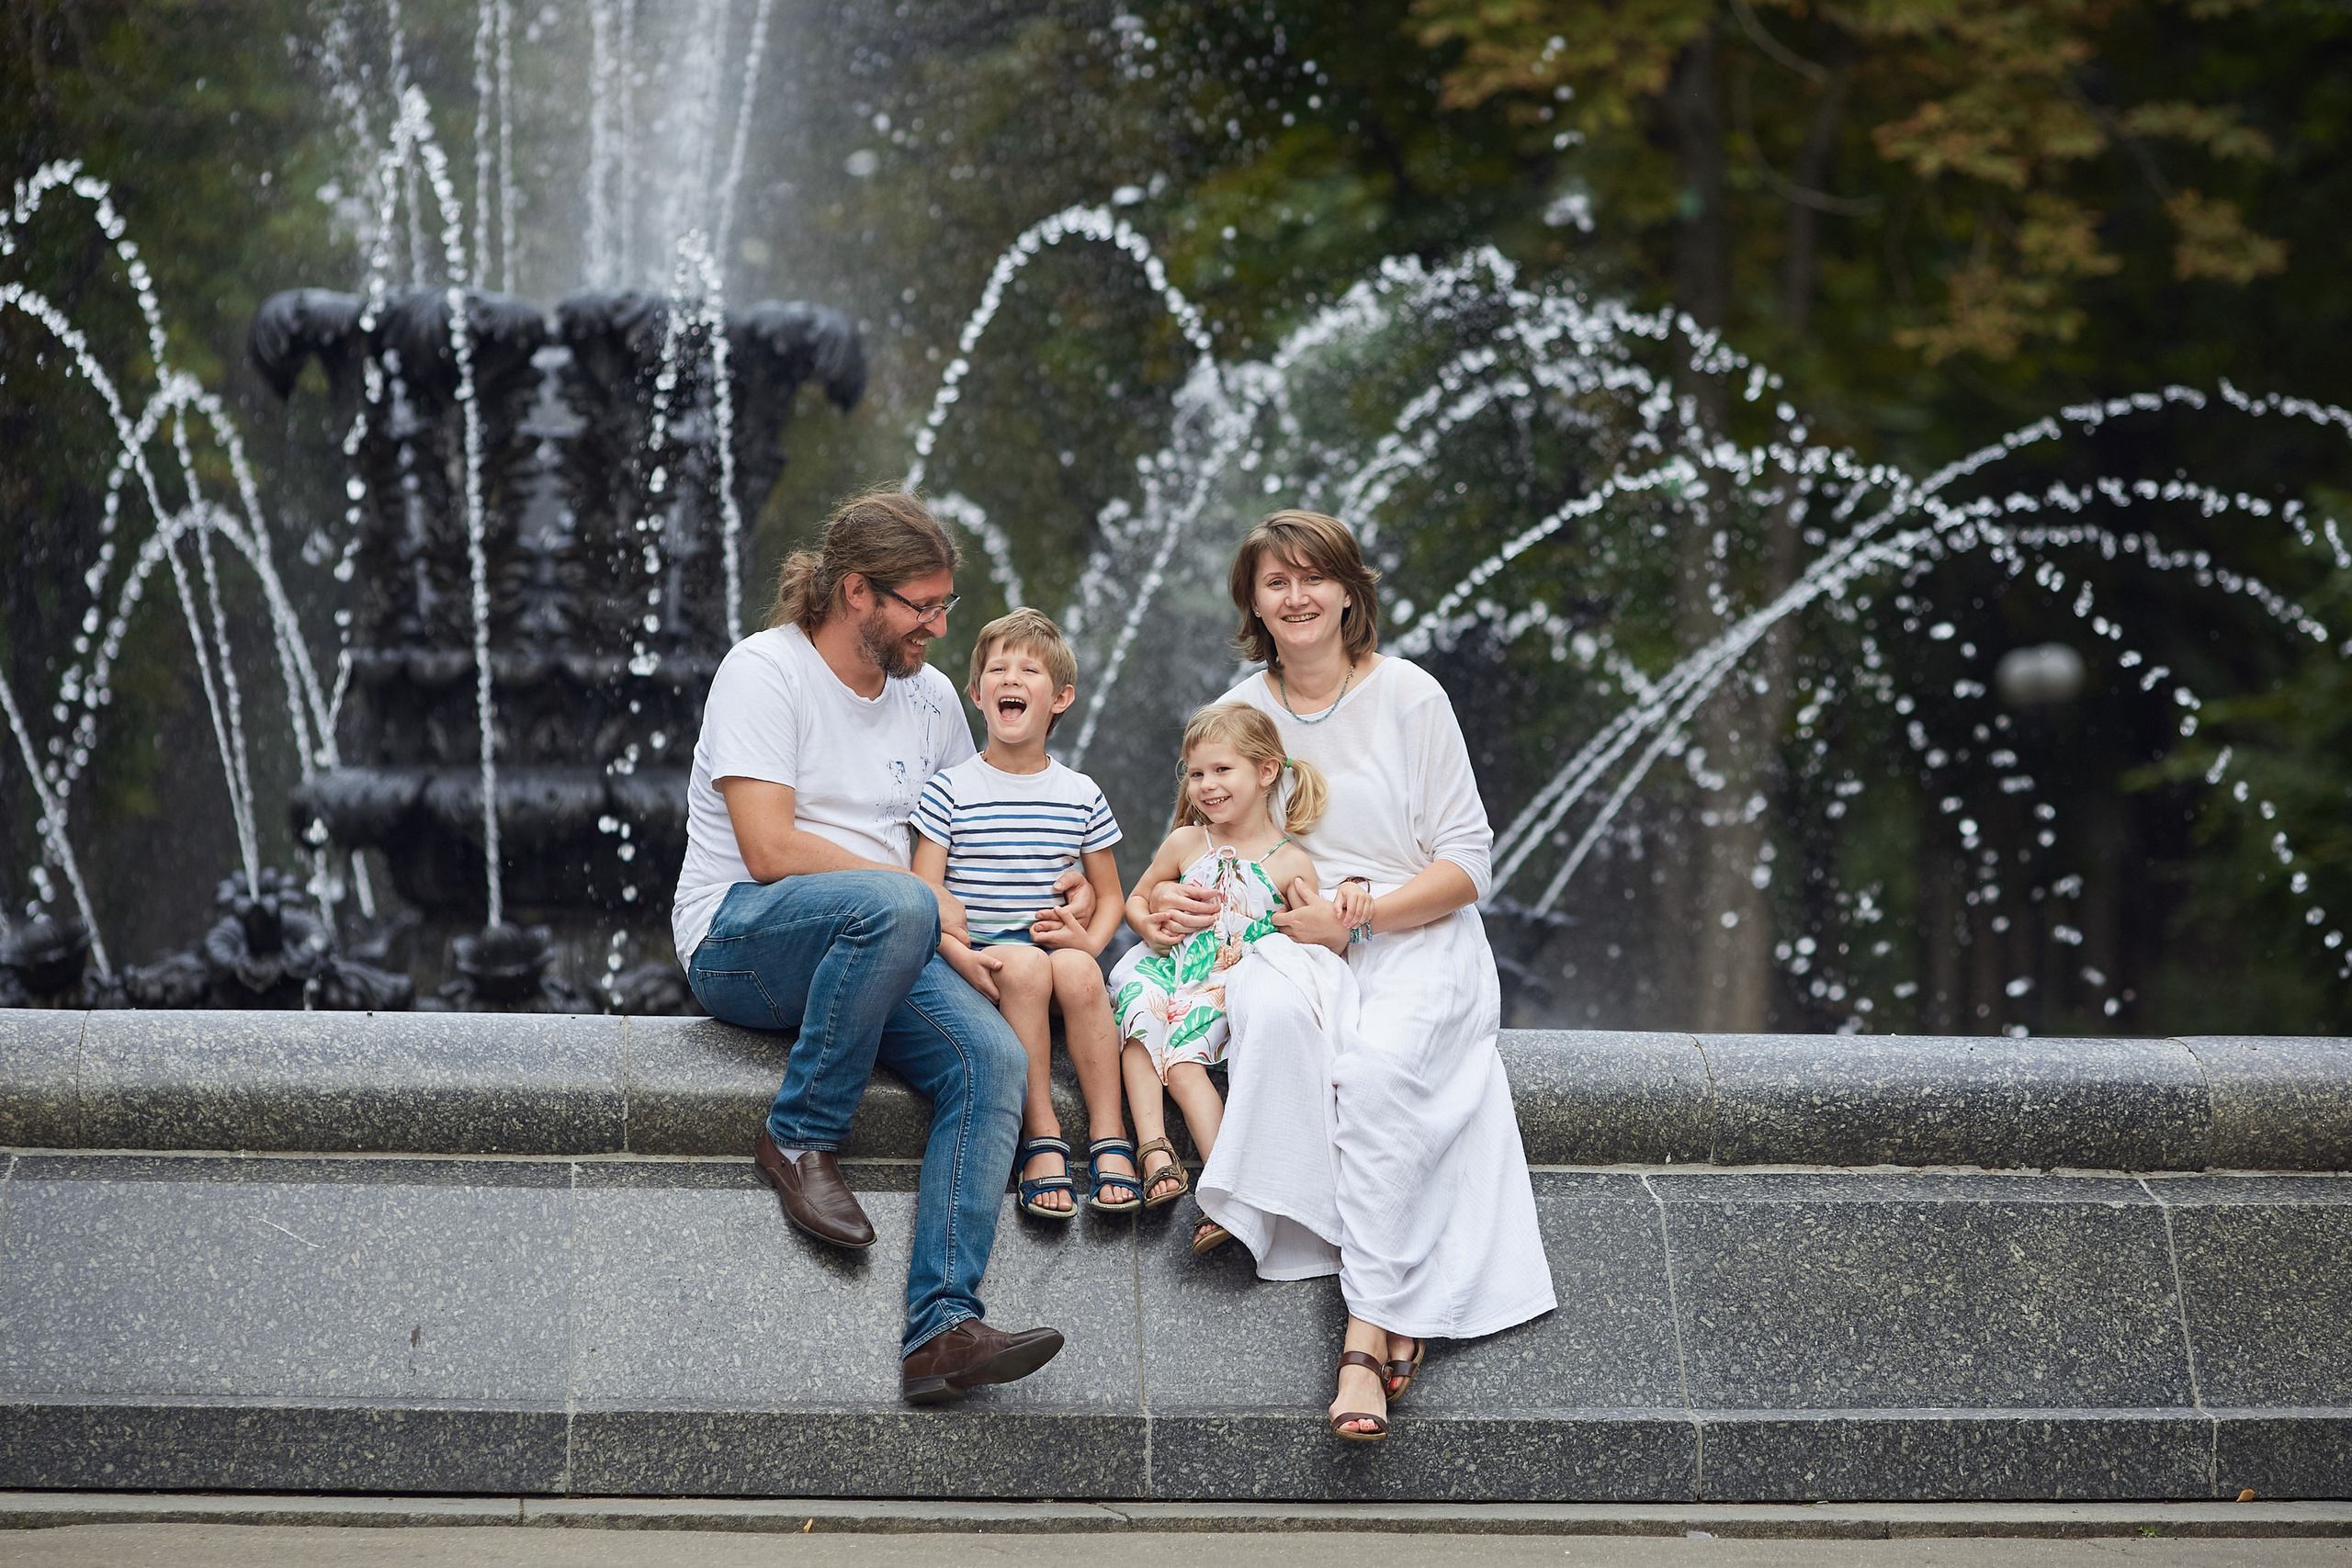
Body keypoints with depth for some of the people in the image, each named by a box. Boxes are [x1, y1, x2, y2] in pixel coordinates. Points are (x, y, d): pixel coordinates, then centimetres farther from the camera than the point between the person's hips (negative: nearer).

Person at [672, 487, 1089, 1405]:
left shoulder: (930, 697, 15)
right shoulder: (765, 670, -7)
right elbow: (770, 851, -17)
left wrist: (1062, 883, 8)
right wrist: (921, 897, -13)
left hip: (872, 950, 6)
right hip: (740, 938, -6)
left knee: (993, 1058, -24)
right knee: (895, 908, -39)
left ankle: (942, 1328, -35)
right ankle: (800, 1140, -20)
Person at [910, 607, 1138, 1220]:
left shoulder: (1082, 797, 12)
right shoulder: (950, 791, 2)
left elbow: (1108, 895, 18)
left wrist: (1089, 940, -5)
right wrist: (959, 955, -23)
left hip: (1055, 949, 2)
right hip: (979, 955, -2)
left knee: (1076, 970, -32)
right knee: (1026, 964, -34)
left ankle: (1109, 1138, -29)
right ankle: (1041, 1139, -31)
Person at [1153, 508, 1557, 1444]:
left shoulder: (1407, 696, 0)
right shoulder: (1242, 712, 11)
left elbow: (1467, 862, -2)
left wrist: (1356, 915, -15)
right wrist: (1191, 902, -1)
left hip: (1418, 944, -3)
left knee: (1380, 1061, -36)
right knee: (1272, 1016, -35)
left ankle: (1368, 1332, -39)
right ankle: (1395, 1304, -35)